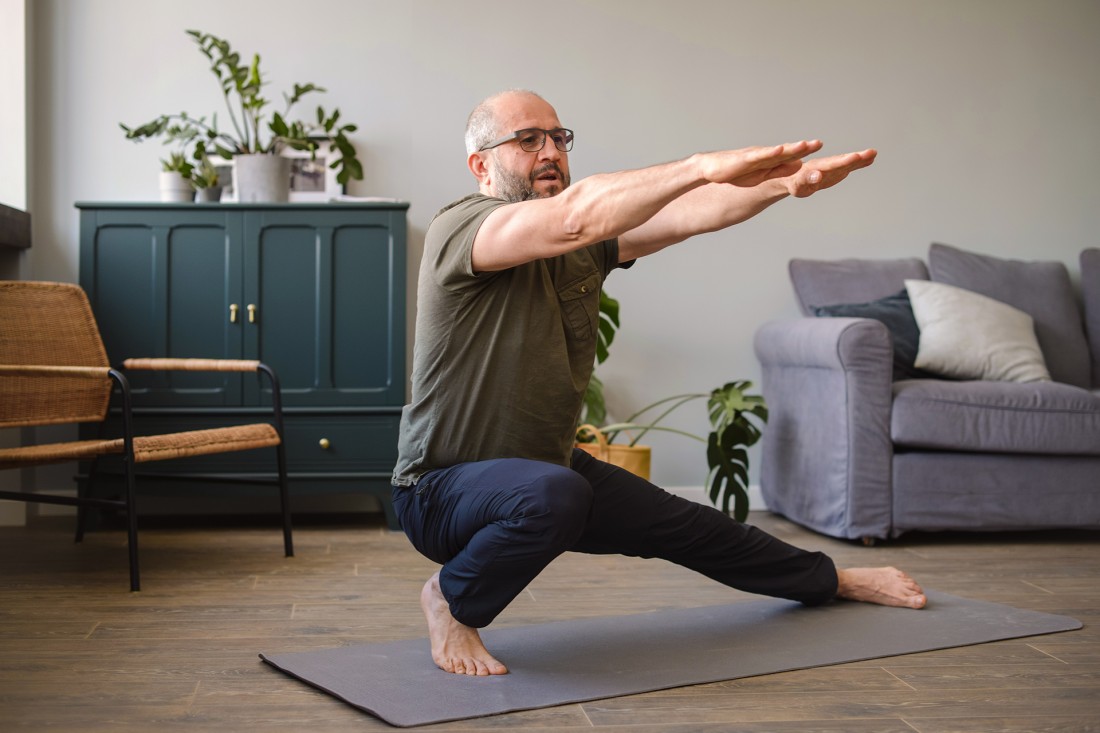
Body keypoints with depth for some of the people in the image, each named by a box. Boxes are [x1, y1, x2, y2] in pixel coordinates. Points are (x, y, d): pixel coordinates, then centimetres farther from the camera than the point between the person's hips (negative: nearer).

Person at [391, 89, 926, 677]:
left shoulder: (581, 245, 3)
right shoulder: (458, 230, -20)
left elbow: (687, 215, -9)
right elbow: (576, 215, -38)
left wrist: (785, 182, -25)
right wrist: (702, 165, -43)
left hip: (547, 464, 8)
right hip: (443, 488, -8)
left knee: (680, 523, 18)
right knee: (553, 495, -40)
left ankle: (830, 580, 43)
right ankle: (450, 600, -10)